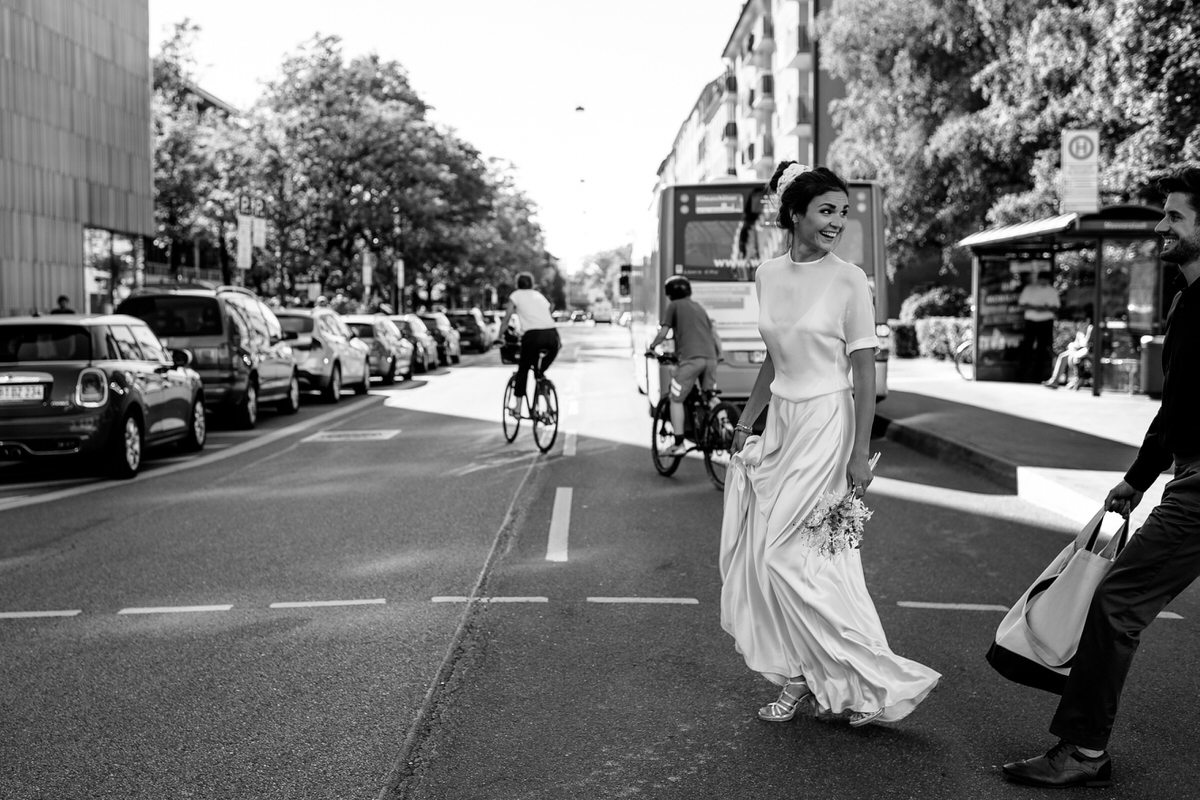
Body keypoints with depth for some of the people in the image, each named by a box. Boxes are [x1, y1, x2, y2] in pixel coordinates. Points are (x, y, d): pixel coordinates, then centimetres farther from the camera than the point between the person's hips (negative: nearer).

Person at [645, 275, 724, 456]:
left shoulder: (674, 306, 7)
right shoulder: (698, 307, 24)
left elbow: (663, 333, 2)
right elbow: (713, 331, 22)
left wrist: (651, 348, 18)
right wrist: (720, 353, 30)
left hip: (690, 358, -6)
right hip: (710, 357, 6)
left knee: (676, 400, 2)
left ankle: (679, 444, -4)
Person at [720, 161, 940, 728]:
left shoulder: (848, 280, -9)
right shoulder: (767, 275, 7)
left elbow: (864, 372, -10)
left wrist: (861, 452, -14)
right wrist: (746, 423, 17)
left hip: (826, 425, -6)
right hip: (780, 422, 6)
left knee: (786, 554, -6)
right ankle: (805, 680, 20)